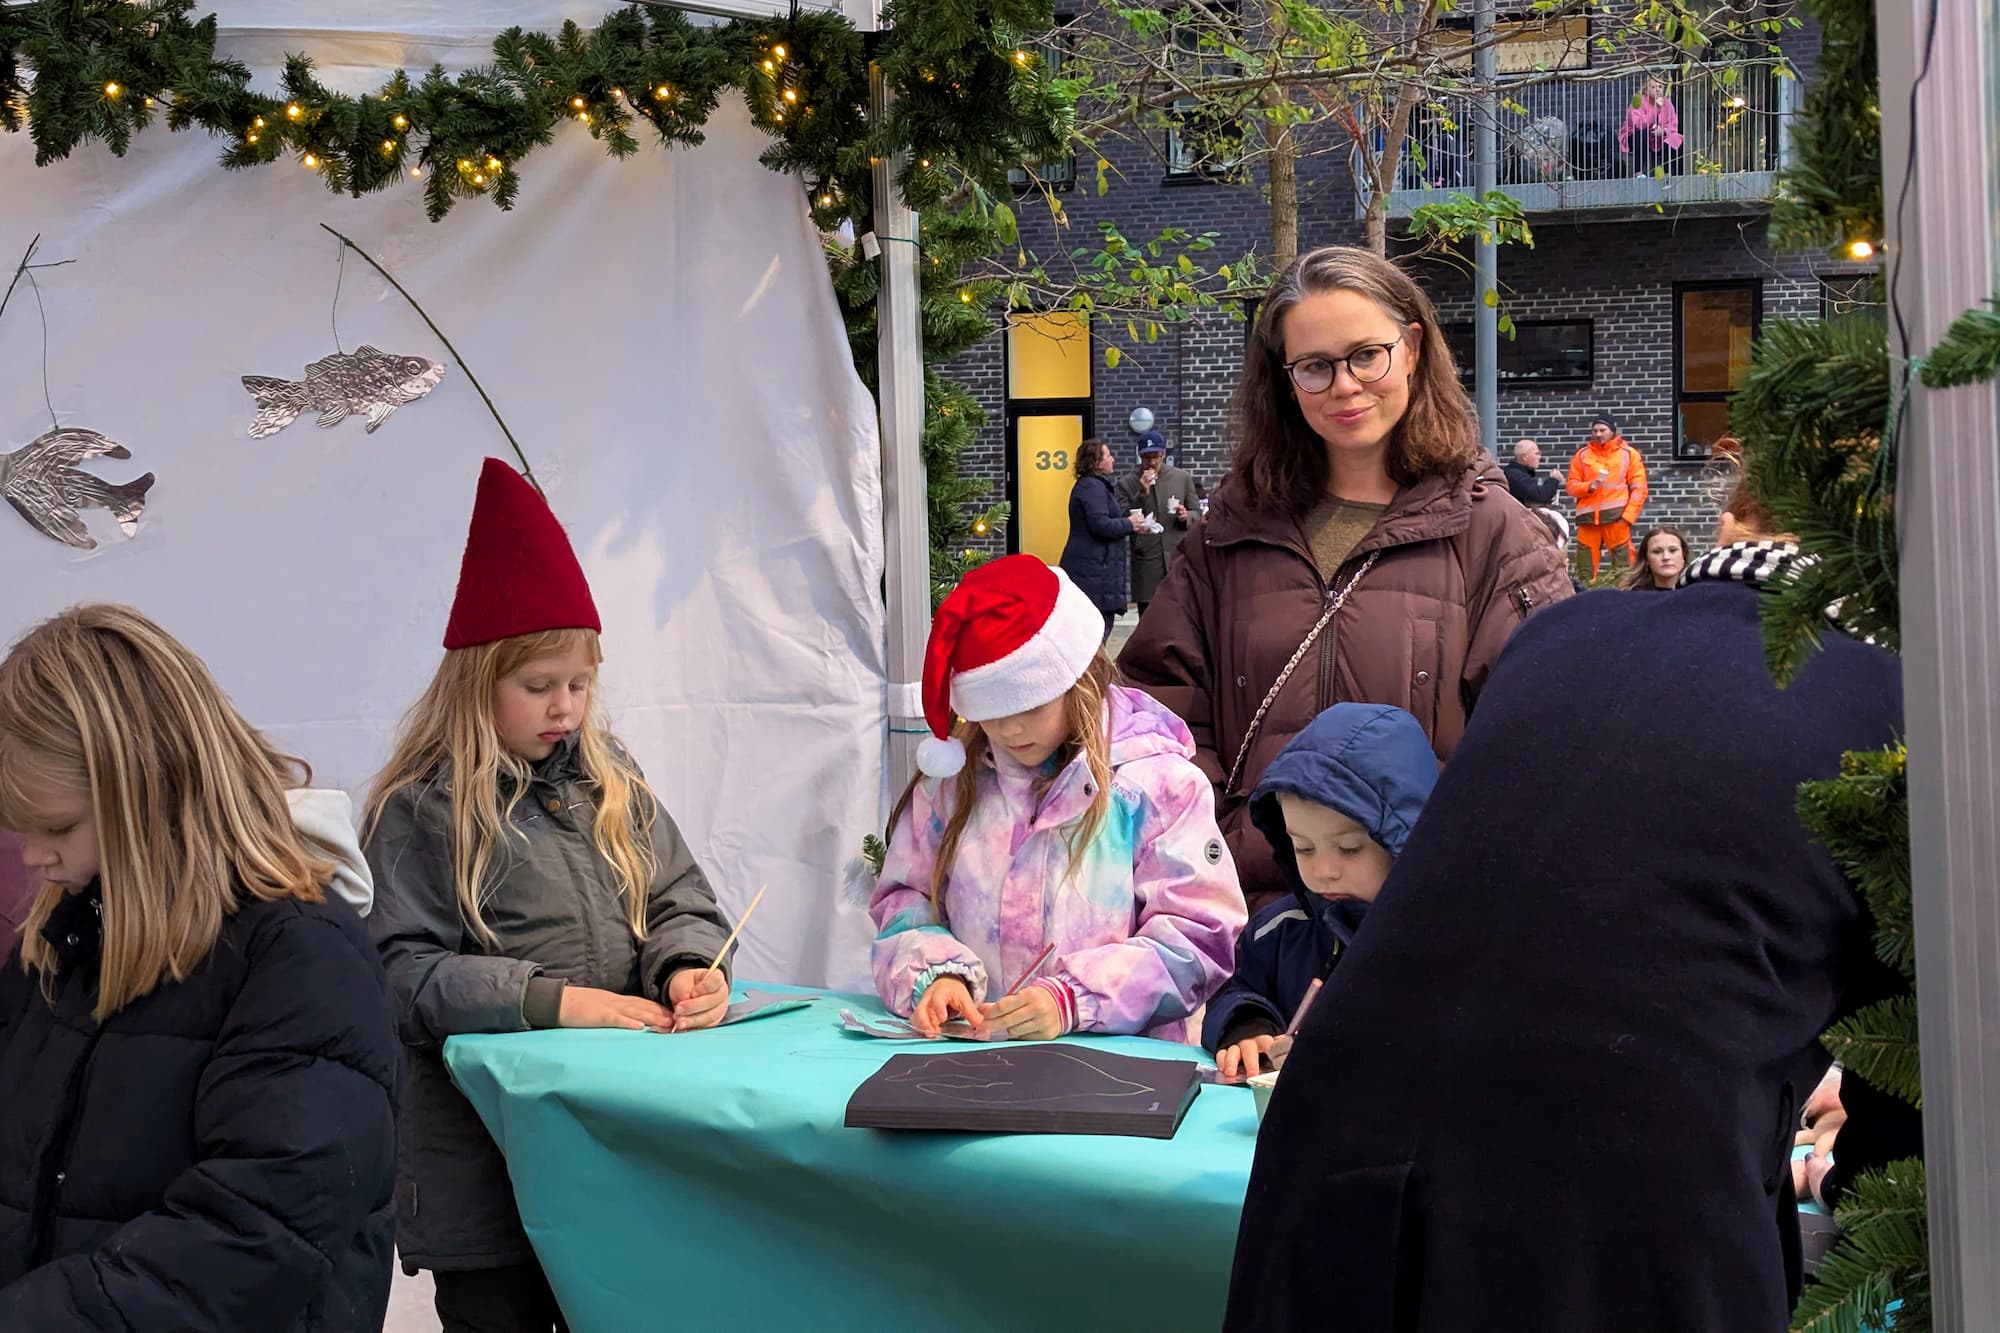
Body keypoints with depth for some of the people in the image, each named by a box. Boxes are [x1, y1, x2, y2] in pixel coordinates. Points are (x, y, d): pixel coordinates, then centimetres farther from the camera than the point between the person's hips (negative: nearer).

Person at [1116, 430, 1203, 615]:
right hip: (1146, 565, -1)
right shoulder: (1127, 483, 4)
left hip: (1179, 560, 1)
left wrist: (1186, 517, -8)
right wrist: (1142, 493, -12)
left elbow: (1198, 514, 16)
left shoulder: (1182, 478, 9)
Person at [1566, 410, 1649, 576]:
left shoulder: (1628, 454, 6)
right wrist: (1588, 486, -10)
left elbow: (1639, 489, 3)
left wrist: (1628, 516, -7)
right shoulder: (1582, 455, 12)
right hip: (1588, 517, 3)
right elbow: (1572, 487, 12)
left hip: (1616, 517, -3)